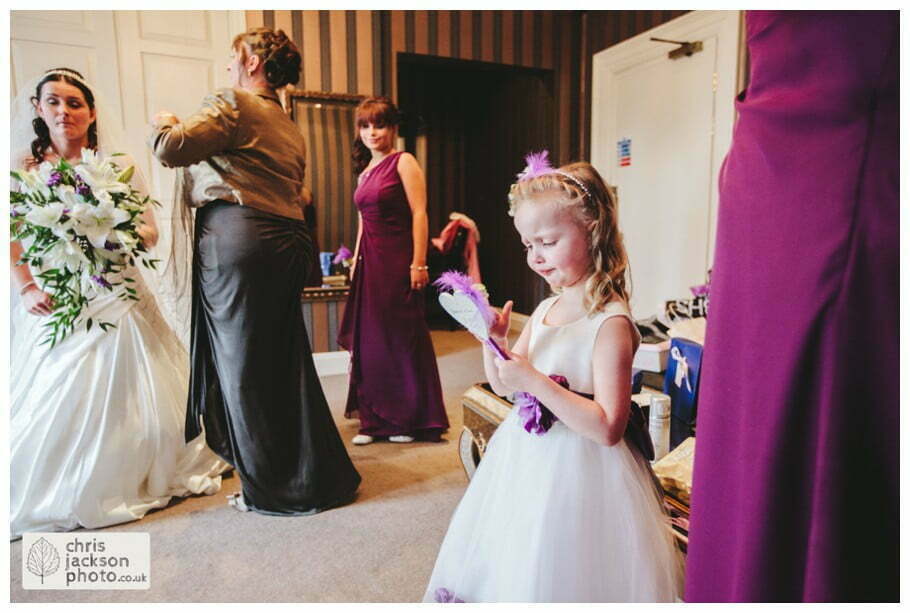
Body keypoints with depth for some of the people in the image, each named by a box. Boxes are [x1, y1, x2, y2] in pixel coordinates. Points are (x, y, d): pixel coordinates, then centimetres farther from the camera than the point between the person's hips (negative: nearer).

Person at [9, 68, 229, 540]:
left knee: (125, 397, 4)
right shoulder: (24, 165, 5)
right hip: (53, 303, 0)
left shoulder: (118, 166, 6)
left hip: (115, 300, 1)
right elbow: (11, 240, 0)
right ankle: (52, 497, 18)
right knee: (52, 403, 0)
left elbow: (150, 231, 5)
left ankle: (133, 480, 24)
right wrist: (26, 290, -13)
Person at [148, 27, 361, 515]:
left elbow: (170, 148, -14)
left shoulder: (232, 104, -2)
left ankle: (272, 488, 14)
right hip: (289, 241, 8)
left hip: (237, 237, -8)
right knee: (286, 360, 14)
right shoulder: (289, 126, 24)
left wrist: (165, 125, 8)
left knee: (243, 364, 2)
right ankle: (320, 472, 24)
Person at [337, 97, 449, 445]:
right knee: (369, 340, 8)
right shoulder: (364, 172, 17)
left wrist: (418, 264, -19)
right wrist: (355, 261, 16)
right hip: (369, 262, 7)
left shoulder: (403, 162, -4)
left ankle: (411, 420, 14)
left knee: (403, 339, 0)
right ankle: (375, 420, 20)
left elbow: (419, 214, -12)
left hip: (398, 261, -7)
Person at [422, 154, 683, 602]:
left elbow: (609, 428, -24)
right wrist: (495, 340, -8)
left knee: (558, 576, 9)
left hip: (578, 471, -7)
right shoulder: (545, 309, 4)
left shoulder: (610, 322, -19)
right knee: (514, 573, 22)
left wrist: (535, 381, -28)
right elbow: (504, 385, 11)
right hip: (524, 461, 8)